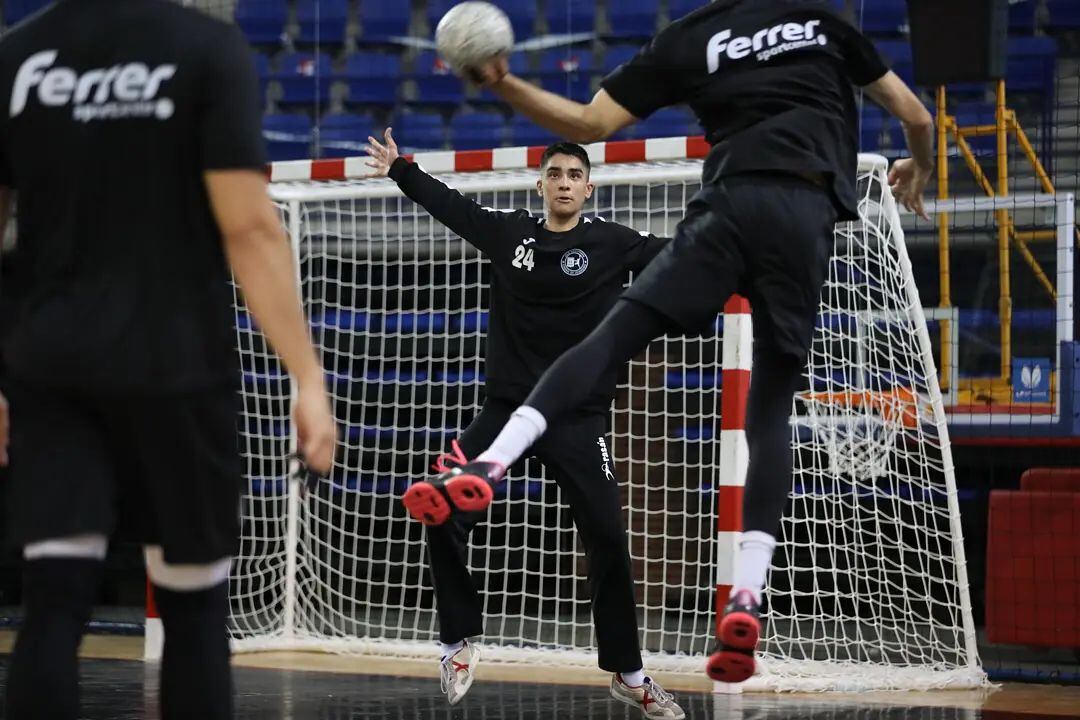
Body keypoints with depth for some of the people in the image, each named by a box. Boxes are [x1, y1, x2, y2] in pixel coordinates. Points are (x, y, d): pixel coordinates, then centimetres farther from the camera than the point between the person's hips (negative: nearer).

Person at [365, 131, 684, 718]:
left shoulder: (612, 244, -2)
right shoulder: (509, 233, 6)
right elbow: (449, 204, 19)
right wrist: (399, 170, 27)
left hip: (579, 418, -3)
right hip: (506, 408, 3)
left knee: (607, 539, -7)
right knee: (443, 514, -10)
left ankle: (627, 673, 8)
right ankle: (460, 640, 9)